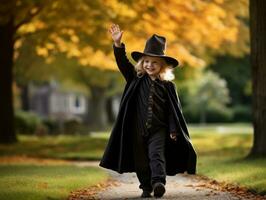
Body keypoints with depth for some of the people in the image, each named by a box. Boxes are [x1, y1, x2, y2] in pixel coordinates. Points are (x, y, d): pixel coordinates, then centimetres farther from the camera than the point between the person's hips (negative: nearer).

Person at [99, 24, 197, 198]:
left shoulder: (168, 85, 0)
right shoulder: (136, 79, 4)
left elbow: (174, 109, 1)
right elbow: (123, 63, -5)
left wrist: (174, 130, -5)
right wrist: (118, 44, -19)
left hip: (158, 129, -2)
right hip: (137, 129, 3)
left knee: (157, 154, -17)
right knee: (141, 159, 7)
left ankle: (159, 182, -32)